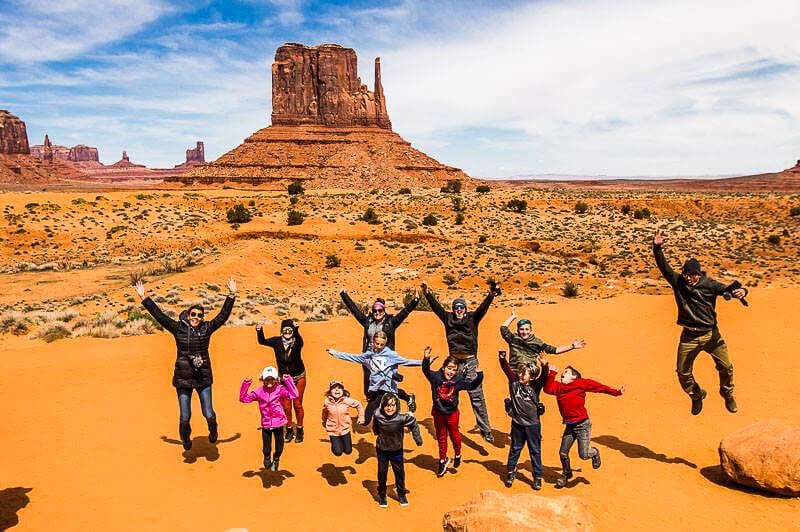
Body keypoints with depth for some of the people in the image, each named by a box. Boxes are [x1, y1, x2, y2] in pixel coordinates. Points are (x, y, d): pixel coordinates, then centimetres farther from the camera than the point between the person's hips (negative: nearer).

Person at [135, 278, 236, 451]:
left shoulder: (207, 328, -1)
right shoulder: (178, 328, -3)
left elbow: (223, 315, 0)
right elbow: (158, 314, -4)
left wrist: (231, 295, -3)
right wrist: (143, 297, -7)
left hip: (204, 378, 0)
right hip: (183, 378, 0)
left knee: (209, 414, 1)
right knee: (185, 417, 5)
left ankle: (213, 430, 37)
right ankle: (185, 438, 39)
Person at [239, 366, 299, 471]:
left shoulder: (280, 389, -10)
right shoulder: (259, 391, -4)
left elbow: (293, 395, -22)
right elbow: (243, 398, -3)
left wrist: (288, 381, -25)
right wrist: (245, 385, -16)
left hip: (278, 424, -1)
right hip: (266, 424, 1)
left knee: (279, 448, 13)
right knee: (266, 448, 9)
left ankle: (276, 459, 47)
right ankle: (267, 458, 45)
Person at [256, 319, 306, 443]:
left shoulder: (297, 342, -22)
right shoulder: (277, 341, -13)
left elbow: (299, 340, -44)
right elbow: (262, 341, -20)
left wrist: (296, 330, -65)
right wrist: (259, 331, -41)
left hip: (298, 377, -2)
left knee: (297, 404, 5)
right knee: (286, 406, 6)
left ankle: (300, 430, 22)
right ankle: (289, 430, 24)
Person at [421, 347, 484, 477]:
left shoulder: (458, 380, -12)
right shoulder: (436, 376, -16)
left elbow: (472, 385, -12)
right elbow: (426, 371, -30)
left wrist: (479, 376, -28)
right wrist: (426, 359, -49)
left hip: (452, 413, 0)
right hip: (438, 413, 0)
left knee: (454, 435, 16)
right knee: (441, 438, 17)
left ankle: (457, 455, 45)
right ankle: (443, 461, 35)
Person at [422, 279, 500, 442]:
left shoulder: (472, 318, 4)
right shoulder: (448, 318, 8)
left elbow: (482, 308, -11)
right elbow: (436, 307, -2)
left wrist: (491, 296, -29)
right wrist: (428, 294, -16)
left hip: (470, 363, -2)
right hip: (454, 362, 2)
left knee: (477, 396, -5)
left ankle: (485, 430, -3)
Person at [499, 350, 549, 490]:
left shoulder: (535, 386, -10)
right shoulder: (514, 381, -6)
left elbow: (544, 377, -25)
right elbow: (506, 368, -13)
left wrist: (544, 366, -43)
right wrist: (502, 358, -30)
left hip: (533, 424, -1)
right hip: (517, 422, 1)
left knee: (535, 451, 9)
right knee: (515, 448, 17)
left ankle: (537, 477, 21)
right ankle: (511, 472, 32)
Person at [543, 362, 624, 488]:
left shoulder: (582, 383, -5)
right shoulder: (558, 386, 5)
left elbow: (599, 387, -2)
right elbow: (547, 389, -12)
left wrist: (617, 392, -4)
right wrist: (552, 373, -11)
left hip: (583, 425, -5)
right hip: (569, 426, 5)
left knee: (583, 454, -5)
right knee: (563, 453, 10)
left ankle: (595, 452, 30)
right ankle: (566, 474, 37)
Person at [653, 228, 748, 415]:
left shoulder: (709, 284, -8)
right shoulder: (678, 282, -5)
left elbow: (727, 290, -17)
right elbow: (663, 267, -13)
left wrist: (741, 291, -41)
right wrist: (657, 248, -28)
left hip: (711, 334, -1)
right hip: (689, 337, 1)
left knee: (726, 367, 6)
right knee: (683, 372, 8)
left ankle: (727, 395, 36)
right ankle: (697, 396, 36)